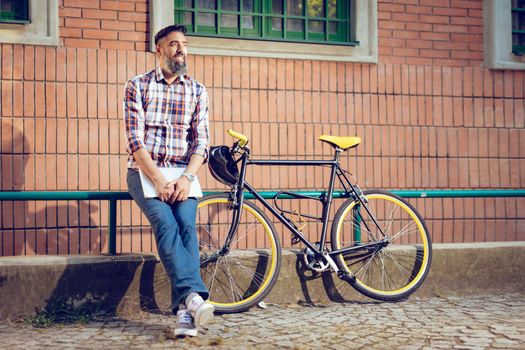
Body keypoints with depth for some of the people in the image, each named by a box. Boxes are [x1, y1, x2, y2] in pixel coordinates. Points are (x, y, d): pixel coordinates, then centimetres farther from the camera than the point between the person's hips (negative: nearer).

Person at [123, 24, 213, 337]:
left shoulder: (197, 91, 10)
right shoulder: (138, 86, 3)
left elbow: (201, 141, 2)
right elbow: (135, 139, -6)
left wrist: (186, 179, -15)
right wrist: (159, 180, -18)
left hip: (182, 174, 2)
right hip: (145, 172, -1)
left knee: (187, 225, -24)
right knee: (165, 223, -28)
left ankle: (185, 310, -32)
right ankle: (194, 295, -40)